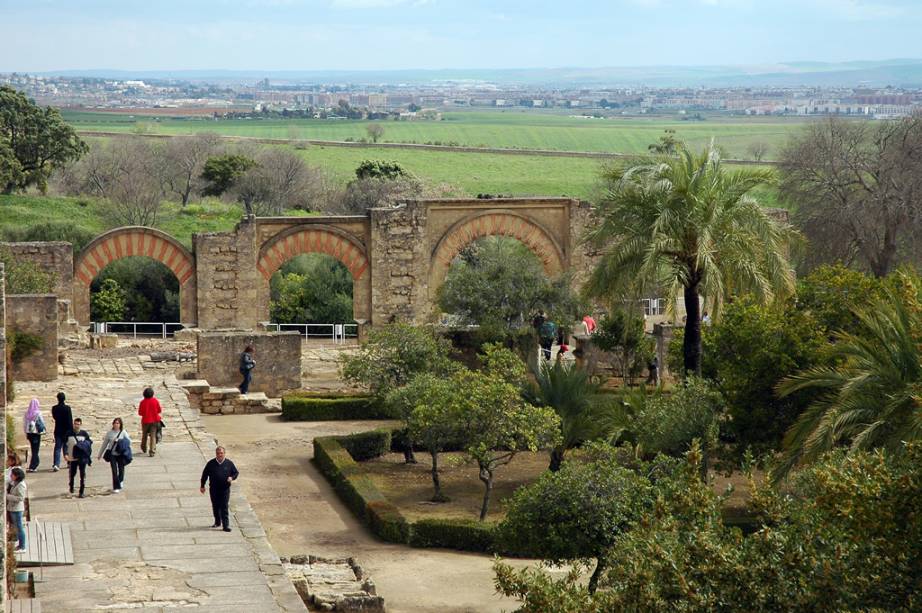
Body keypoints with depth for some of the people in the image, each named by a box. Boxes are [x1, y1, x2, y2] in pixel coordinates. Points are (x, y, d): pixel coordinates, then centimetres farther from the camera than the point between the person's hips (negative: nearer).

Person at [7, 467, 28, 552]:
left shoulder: (20, 485, -20)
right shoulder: (14, 483, 7)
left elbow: (20, 498, -24)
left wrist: (7, 496, -22)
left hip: (17, 509, -10)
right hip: (12, 508, 10)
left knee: (19, 527, -1)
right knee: (16, 527, 18)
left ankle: (22, 547, 7)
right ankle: (20, 545, 29)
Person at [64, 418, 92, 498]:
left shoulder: (84, 433, 0)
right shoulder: (69, 434, -1)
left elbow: (89, 444, 6)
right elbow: (65, 445, 1)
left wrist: (90, 459, 3)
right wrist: (65, 454, -16)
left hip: (82, 458, 0)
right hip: (72, 458, 0)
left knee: (83, 475, -2)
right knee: (72, 473, 11)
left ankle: (81, 492, 4)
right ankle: (71, 487, 38)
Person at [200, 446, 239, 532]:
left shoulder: (229, 463, 0)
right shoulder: (211, 463, 1)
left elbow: (236, 473, 9)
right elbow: (205, 475, 9)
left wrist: (232, 478, -12)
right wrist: (202, 486, 10)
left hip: (225, 489, -2)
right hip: (213, 489, 2)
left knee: (224, 507, -6)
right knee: (215, 506, 12)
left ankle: (226, 525, -6)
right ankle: (217, 522, 30)